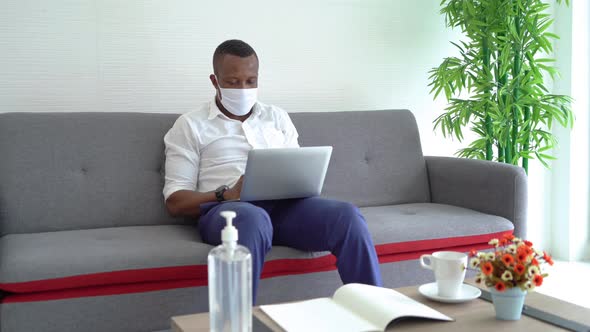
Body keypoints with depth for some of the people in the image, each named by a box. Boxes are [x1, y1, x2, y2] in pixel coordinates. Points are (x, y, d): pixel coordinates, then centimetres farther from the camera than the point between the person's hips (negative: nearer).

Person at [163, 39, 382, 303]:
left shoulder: (277, 117, 24)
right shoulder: (190, 126, 11)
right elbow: (175, 202, 3)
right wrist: (226, 194, -16)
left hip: (284, 204, 4)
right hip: (227, 208, -4)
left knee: (348, 216, -27)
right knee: (252, 220, -42)